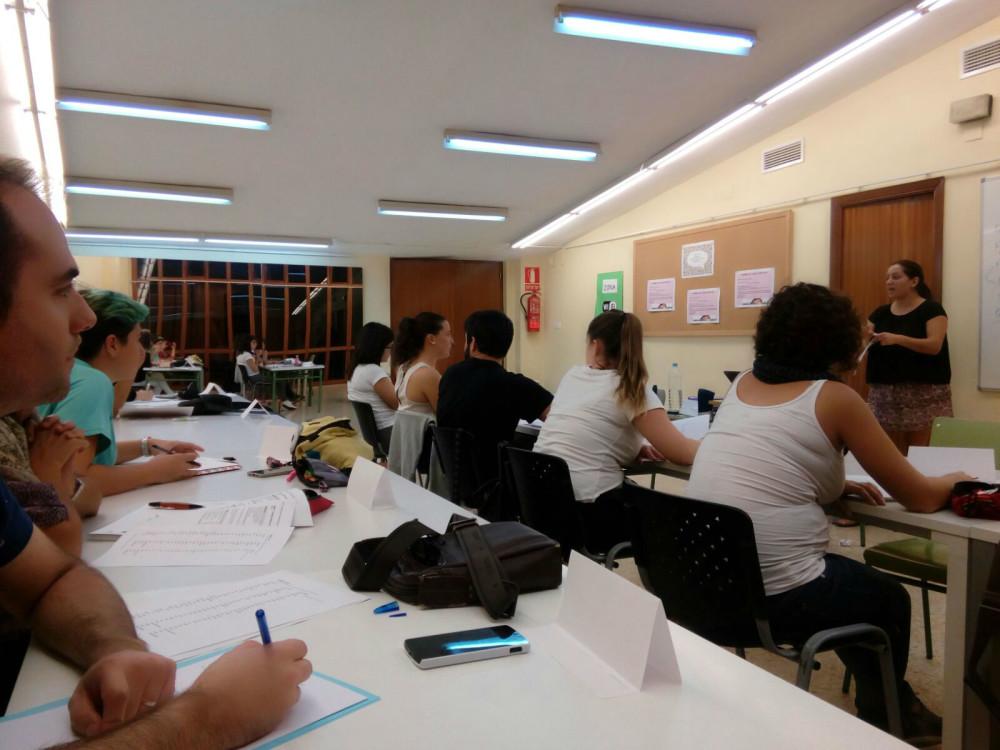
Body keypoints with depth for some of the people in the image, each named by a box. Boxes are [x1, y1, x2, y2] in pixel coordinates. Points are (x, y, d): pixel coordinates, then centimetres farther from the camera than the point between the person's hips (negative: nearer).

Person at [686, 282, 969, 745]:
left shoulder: (743, 385, 10)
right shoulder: (834, 397, -7)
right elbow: (920, 498, 1)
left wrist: (834, 485, 15)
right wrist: (955, 479, 21)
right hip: (775, 598, -6)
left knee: (852, 581, 32)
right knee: (890, 600, 26)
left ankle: (896, 709, 46)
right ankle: (882, 726, 45)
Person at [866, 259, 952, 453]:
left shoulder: (932, 309, -3)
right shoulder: (880, 313, 12)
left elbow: (934, 345, -17)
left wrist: (897, 339, -30)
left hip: (924, 393, -4)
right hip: (885, 393, 4)